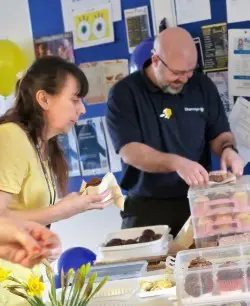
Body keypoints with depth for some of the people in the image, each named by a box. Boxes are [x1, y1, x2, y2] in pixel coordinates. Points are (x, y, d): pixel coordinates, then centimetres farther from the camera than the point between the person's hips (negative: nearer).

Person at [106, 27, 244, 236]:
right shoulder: (124, 94, -7)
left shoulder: (202, 85, 5)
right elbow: (129, 151, -17)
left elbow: (219, 133, 12)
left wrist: (228, 149, -12)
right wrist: (176, 163, -32)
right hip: (147, 207, -2)